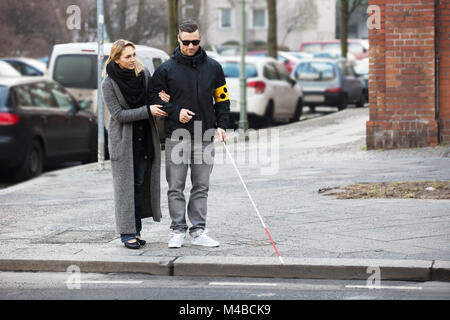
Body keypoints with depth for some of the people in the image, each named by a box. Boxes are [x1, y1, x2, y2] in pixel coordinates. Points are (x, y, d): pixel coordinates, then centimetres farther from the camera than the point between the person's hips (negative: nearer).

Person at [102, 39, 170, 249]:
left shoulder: (143, 73, 1)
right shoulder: (109, 84, -12)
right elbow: (119, 114, -15)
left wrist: (162, 97, -6)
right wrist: (148, 111, -20)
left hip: (145, 137, 4)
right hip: (123, 139, -4)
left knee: (140, 185, 6)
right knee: (125, 187, -2)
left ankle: (136, 230, 12)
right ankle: (127, 232, 3)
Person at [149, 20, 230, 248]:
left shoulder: (213, 67, 7)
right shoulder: (166, 69, 0)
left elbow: (222, 99, 13)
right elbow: (154, 97, 3)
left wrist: (221, 125, 1)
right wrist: (176, 112, -12)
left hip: (205, 137, 2)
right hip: (176, 137, -2)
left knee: (201, 187, 5)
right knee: (175, 187, 0)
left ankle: (198, 231, 12)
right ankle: (178, 230, 8)